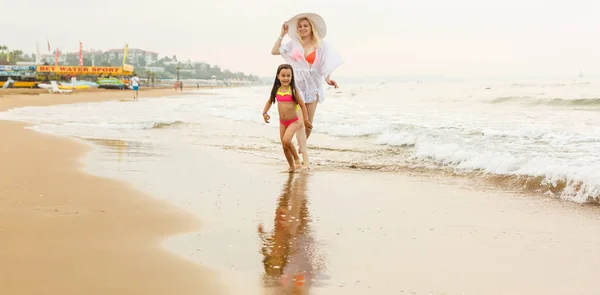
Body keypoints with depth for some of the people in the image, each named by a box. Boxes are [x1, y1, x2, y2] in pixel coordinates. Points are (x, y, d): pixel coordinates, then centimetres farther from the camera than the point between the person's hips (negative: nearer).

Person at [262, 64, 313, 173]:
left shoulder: (293, 90, -12)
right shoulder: (276, 90, -1)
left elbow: (302, 105, -7)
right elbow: (269, 102, 15)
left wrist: (306, 120, -9)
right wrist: (265, 112, -1)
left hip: (293, 122, -5)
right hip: (282, 122, 5)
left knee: (286, 140, -26)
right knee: (284, 147, 7)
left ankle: (297, 159, -3)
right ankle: (292, 166, 26)